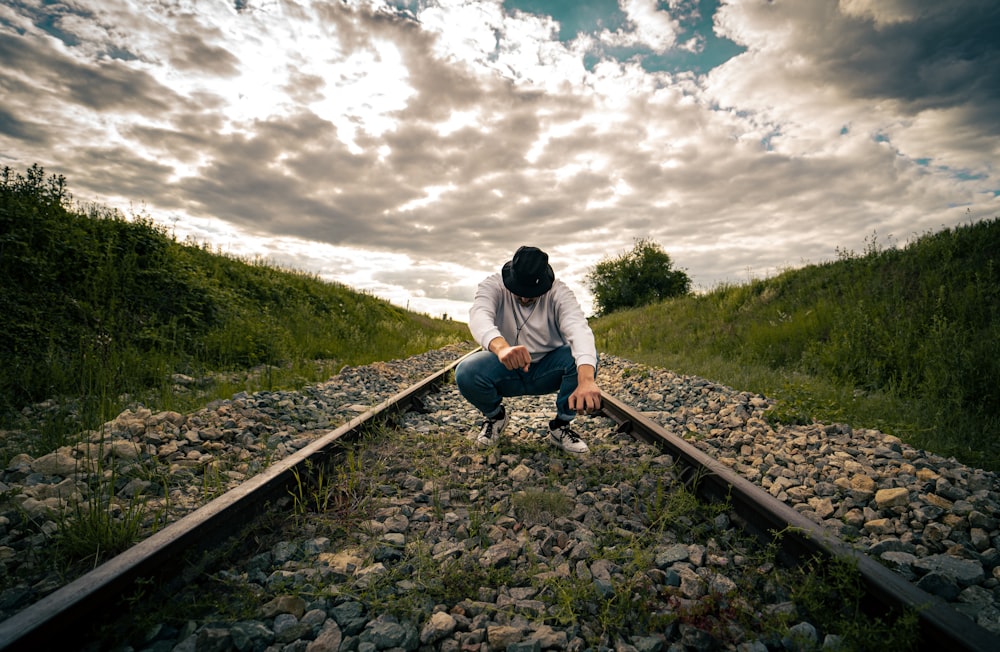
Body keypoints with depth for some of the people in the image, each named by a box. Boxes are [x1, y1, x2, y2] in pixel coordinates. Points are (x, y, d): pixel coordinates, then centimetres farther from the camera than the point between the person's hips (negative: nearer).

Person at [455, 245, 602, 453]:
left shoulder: (559, 292, -17)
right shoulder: (493, 286, -17)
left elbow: (578, 329, -36)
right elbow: (479, 317, -39)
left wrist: (587, 380, -55)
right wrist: (501, 347, -63)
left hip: (547, 370, 0)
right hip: (505, 370, 0)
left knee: (585, 356, -29)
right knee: (466, 373, -30)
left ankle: (561, 425, -6)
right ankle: (495, 415, 4)